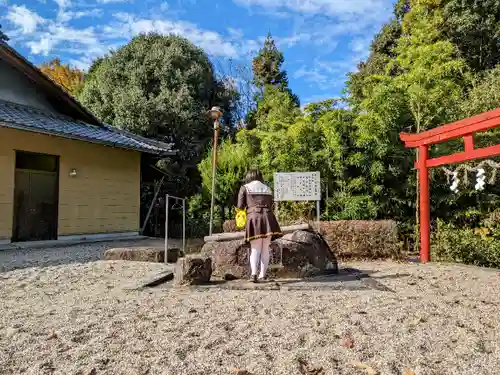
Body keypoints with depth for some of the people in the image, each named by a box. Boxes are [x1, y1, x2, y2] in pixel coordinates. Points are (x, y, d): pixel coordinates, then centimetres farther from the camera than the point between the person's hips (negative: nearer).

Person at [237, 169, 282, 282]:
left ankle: (254, 274, -16)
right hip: (268, 217, 3)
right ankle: (262, 275, 10)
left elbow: (240, 206, 2)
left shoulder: (245, 188, 8)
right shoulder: (267, 188, 20)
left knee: (255, 249, 0)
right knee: (265, 249, 9)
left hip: (254, 218, -3)